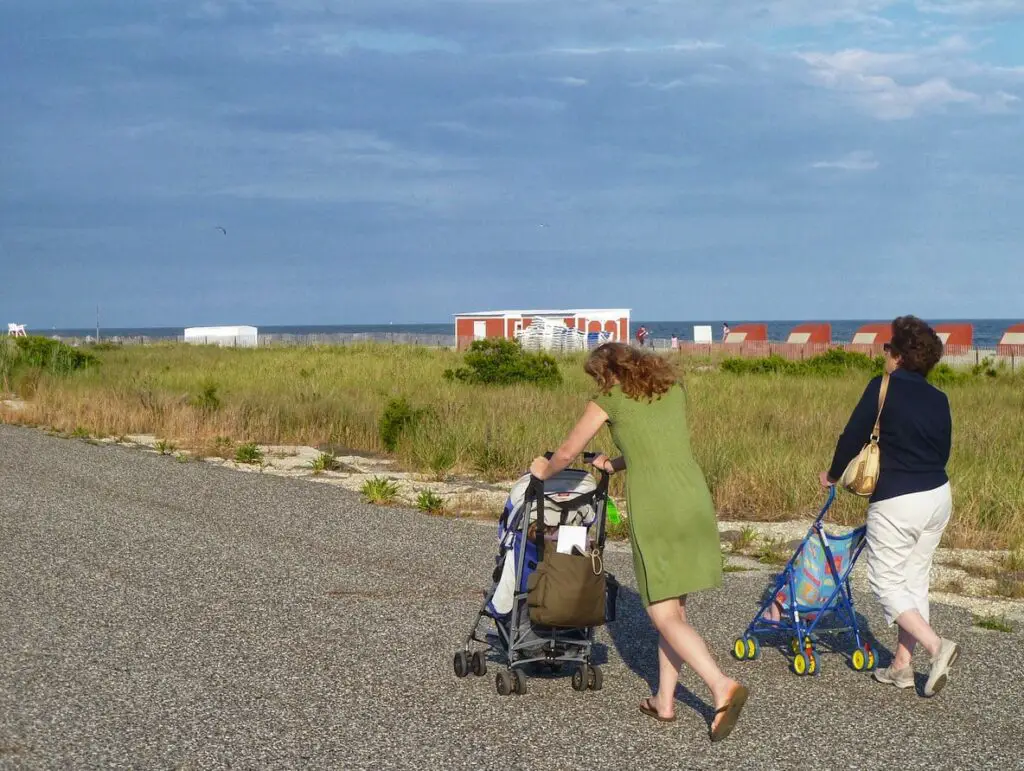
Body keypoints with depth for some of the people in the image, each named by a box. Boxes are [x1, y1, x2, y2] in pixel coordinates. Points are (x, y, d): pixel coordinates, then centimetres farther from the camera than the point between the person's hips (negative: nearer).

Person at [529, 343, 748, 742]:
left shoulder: (611, 399, 3)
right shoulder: (672, 389, 16)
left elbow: (568, 451, 13)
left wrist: (544, 470, 34)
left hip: (654, 510, -6)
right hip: (695, 502, 6)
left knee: (665, 616, -2)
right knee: (673, 608, 16)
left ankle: (722, 686, -20)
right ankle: (665, 699, 20)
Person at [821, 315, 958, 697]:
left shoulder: (883, 388, -11)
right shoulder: (938, 400, 6)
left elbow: (853, 436, -8)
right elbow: (942, 452, 14)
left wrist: (833, 474, 9)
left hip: (896, 503, -6)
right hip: (939, 495, 7)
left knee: (886, 581, 5)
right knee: (914, 578, 15)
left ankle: (936, 646, -11)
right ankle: (902, 665, 20)